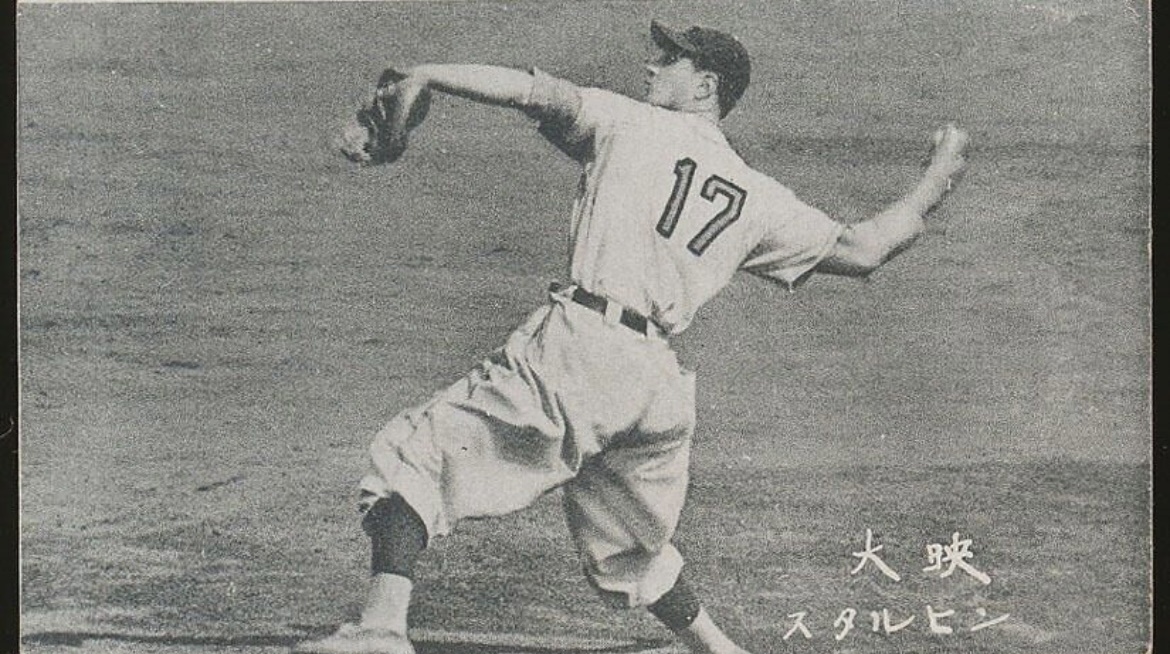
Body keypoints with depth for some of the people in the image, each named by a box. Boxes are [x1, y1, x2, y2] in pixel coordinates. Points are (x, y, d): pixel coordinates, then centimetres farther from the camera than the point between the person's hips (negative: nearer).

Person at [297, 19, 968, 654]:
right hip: (660, 384, 6)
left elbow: (534, 90, -6)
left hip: (577, 346, -6)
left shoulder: (632, 123, 7)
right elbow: (862, 250, 20)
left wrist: (426, 74, -1)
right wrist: (936, 184, 33)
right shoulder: (759, 199, 18)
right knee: (631, 547, 28)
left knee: (417, 451, -2)